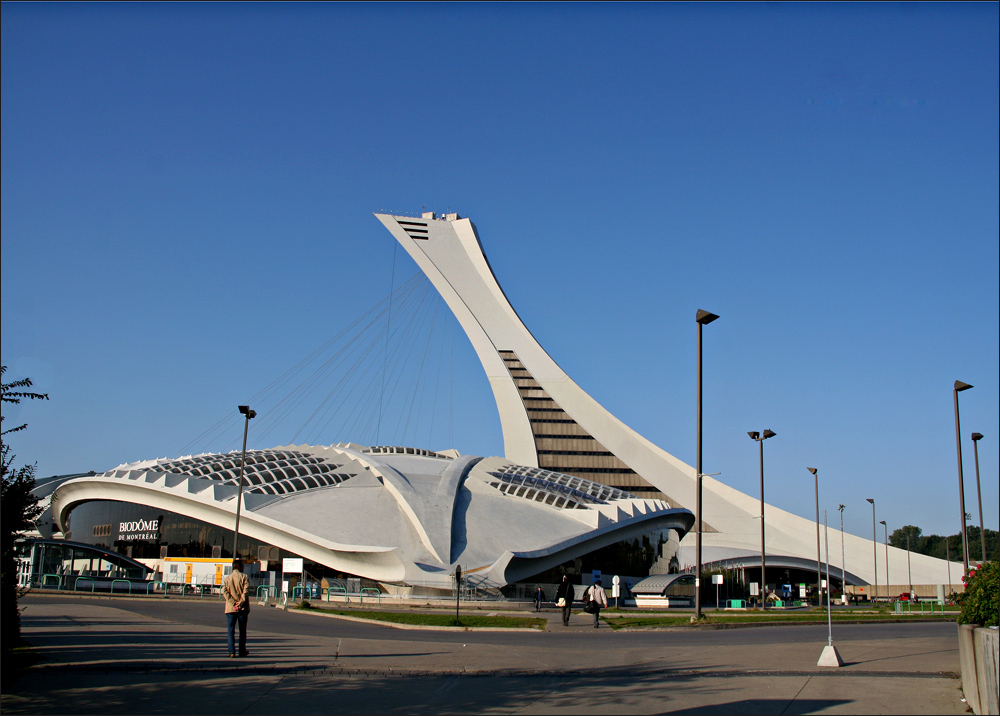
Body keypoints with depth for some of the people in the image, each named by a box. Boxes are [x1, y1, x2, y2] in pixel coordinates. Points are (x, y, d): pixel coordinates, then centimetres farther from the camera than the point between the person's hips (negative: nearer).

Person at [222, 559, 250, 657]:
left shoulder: (226, 579, 8)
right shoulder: (244, 577, -2)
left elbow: (224, 592, -4)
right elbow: (246, 590, -14)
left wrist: (233, 603, -10)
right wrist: (241, 603, -13)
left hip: (230, 608, 2)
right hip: (243, 608, -2)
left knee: (231, 630, 3)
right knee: (242, 630, 10)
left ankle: (232, 652, -6)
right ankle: (242, 651, 14)